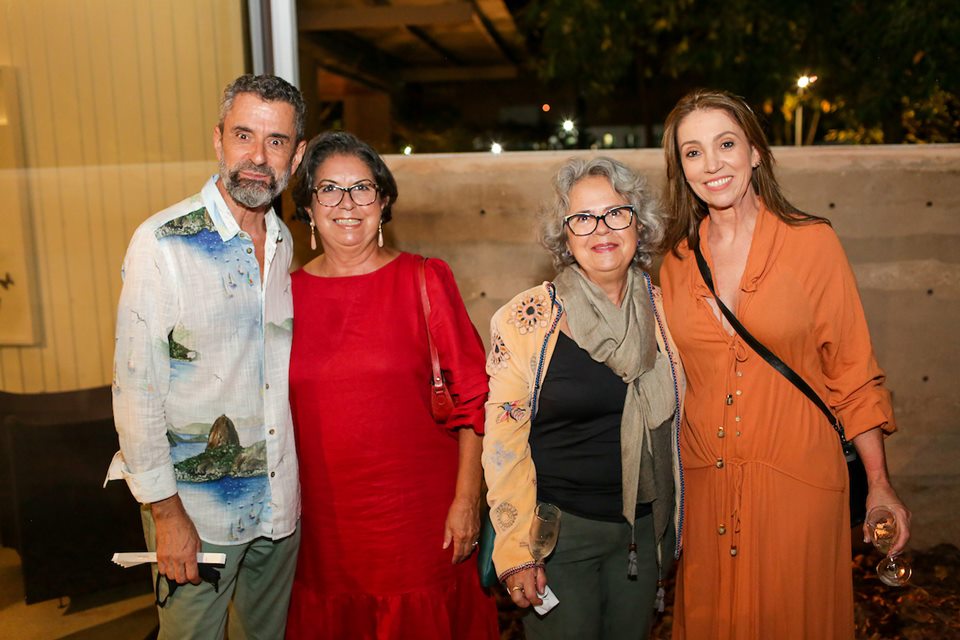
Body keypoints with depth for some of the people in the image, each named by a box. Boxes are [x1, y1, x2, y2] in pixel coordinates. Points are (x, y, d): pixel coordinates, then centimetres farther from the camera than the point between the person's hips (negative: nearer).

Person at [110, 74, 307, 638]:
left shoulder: (285, 243, 4)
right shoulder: (163, 242, -15)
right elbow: (136, 386, -14)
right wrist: (165, 510, -13)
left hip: (280, 502, 5)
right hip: (195, 506, -5)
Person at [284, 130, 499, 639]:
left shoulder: (424, 280, -5)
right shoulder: (288, 292, 1)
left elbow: (472, 394, -5)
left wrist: (466, 499, -9)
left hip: (419, 511, -2)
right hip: (323, 519, 2)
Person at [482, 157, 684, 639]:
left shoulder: (663, 311, -1)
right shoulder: (528, 320, -13)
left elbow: (674, 418, 11)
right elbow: (504, 440, -11)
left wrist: (673, 526, 13)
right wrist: (515, 549, -12)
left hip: (644, 527, 4)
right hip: (559, 530, -4)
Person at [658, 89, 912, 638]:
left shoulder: (812, 242, -8)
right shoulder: (677, 261, 1)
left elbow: (853, 372, -4)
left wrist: (880, 485, -4)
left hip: (797, 480, -3)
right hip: (704, 486, 3)